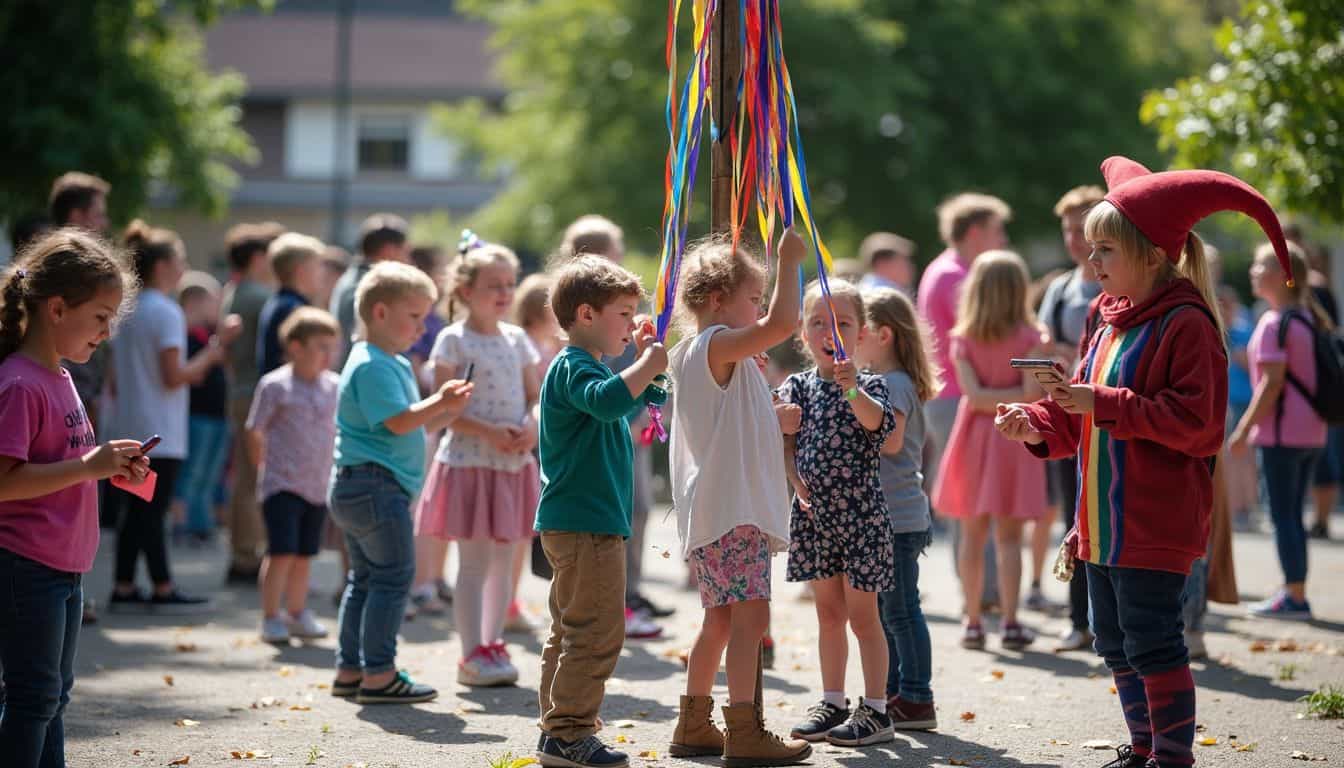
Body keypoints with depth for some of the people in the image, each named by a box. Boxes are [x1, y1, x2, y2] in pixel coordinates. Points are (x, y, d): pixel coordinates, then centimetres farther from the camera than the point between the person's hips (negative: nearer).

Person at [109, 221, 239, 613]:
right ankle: (163, 590, 2)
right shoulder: (165, 312, -13)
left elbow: (116, 375, 14)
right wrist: (213, 350, -8)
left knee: (136, 508, 10)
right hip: (160, 431, -8)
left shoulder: (128, 309, 11)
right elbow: (174, 376, -18)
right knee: (152, 509, -4)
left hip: (131, 424, 8)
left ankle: (124, 588, 11)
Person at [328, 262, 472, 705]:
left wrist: (447, 411, 7)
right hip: (374, 485, -11)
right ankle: (378, 674, -9)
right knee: (394, 573, -10)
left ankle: (350, 670, 19)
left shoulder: (395, 364, 19)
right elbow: (398, 421, -23)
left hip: (357, 487, 11)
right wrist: (439, 402, -26)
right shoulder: (372, 365, -15)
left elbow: (415, 425, 22)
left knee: (365, 577, 14)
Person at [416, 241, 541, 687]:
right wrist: (488, 432, -20)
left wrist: (533, 426, -8)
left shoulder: (516, 339, 10)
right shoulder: (453, 340, -6)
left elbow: (535, 395, 14)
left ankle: (493, 645, 19)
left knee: (503, 561, 10)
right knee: (474, 563, -4)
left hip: (514, 463, 6)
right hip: (469, 462, -6)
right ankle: (472, 654, -1)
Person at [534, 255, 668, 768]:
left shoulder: (584, 366, 20)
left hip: (574, 526, 11)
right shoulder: (574, 366, -13)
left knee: (571, 632, 16)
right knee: (597, 631, -11)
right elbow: (606, 399, -35)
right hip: (585, 525, -11)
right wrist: (648, 365, -25)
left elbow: (624, 407, 38)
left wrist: (642, 359, 25)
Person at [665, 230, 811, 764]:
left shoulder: (693, 351, 17)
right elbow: (782, 323, -29)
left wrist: (777, 415, 30)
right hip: (730, 508, -11)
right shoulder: (718, 345, -13)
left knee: (720, 620, 17)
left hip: (713, 511, 11)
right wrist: (788, 260, -19)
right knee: (751, 616, -12)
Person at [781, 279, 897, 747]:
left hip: (860, 512, -4)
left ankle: (875, 709, 7)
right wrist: (798, 487, -10)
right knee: (828, 612, 13)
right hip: (814, 514, 4)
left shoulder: (869, 385, -5)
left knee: (862, 613, 0)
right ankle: (832, 703, 22)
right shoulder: (798, 386, 5)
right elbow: (785, 444, 2)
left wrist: (852, 388, -40)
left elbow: (880, 424, -24)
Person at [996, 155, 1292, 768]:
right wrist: (1038, 424, -1)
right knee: (1116, 643, 15)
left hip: (1154, 526, -9)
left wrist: (1104, 404, -23)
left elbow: (1196, 422, -21)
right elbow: (1082, 424, 19)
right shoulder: (1112, 322, 14)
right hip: (1103, 522, 9)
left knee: (1151, 641, -7)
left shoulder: (1186, 326, -13)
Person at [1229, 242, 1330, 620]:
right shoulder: (1309, 319, 12)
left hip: (1282, 433, -8)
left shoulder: (1274, 323, -14)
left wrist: (1245, 428, -14)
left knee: (1283, 515, -4)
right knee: (1294, 515, 14)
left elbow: (1273, 382, -19)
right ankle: (1295, 592, 16)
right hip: (1312, 433, 8)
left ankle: (1294, 597, -4)